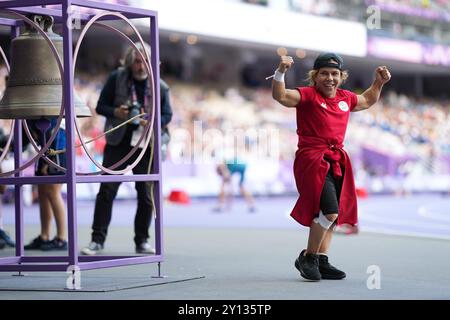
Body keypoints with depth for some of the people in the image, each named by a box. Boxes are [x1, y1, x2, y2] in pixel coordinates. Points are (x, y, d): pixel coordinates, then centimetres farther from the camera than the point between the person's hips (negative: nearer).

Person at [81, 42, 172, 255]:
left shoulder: (160, 87, 2)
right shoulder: (116, 78, 0)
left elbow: (167, 115, 7)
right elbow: (101, 106, 3)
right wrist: (116, 112, -18)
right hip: (118, 144, -1)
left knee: (146, 194, 5)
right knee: (106, 191, -5)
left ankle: (142, 241, 16)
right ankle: (98, 240, -1)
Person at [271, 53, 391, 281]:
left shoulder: (345, 98, 15)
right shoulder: (308, 95, -6)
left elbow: (367, 101, 36)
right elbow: (280, 96, -22)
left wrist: (379, 82, 24)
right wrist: (280, 73, -37)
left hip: (337, 161, 8)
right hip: (312, 159, -8)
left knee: (332, 215, 12)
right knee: (329, 211, -20)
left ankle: (321, 261, 21)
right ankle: (308, 258, -4)